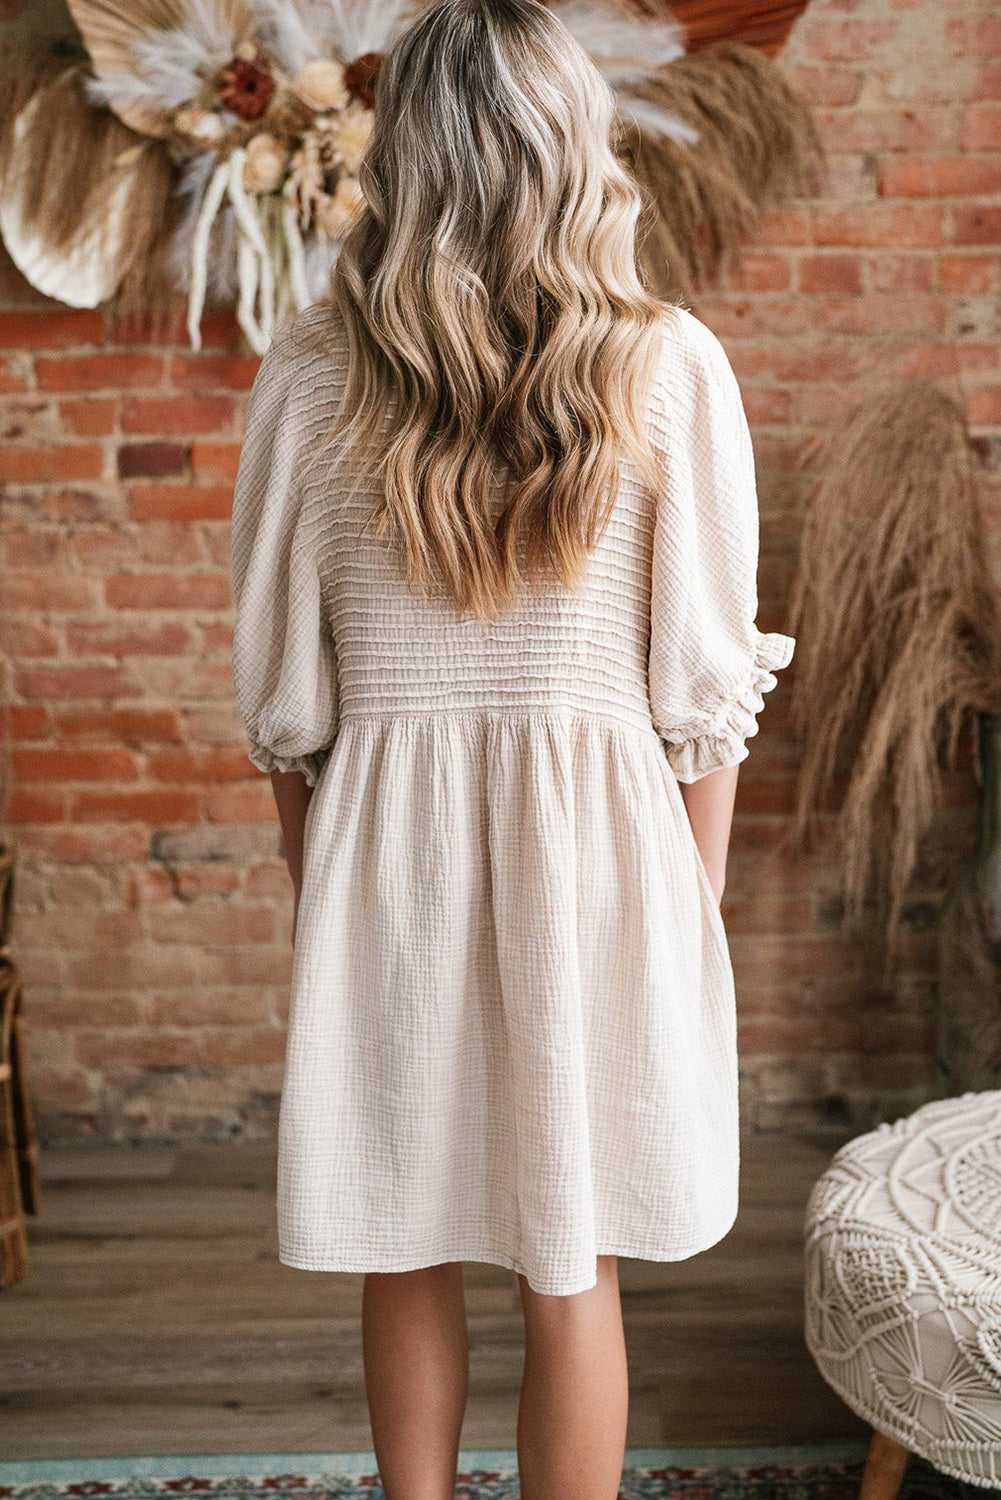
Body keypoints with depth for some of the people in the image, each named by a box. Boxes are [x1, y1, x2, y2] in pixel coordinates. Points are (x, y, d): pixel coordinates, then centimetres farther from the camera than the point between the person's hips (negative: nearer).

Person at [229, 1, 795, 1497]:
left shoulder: (310, 373, -3)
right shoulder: (672, 367, -6)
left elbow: (281, 698, 1)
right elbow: (704, 692, -4)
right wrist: (691, 910, 8)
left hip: (382, 838, 1)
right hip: (598, 836, 0)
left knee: (404, 1261, 17)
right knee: (571, 1272, 13)